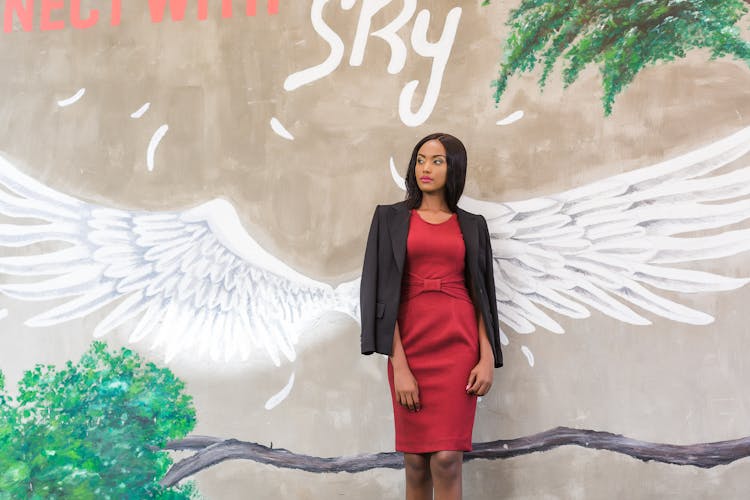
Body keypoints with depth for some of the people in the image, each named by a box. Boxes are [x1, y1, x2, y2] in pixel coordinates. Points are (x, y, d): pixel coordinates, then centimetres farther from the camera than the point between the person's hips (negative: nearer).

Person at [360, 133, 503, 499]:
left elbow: (481, 294, 8)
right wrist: (399, 365, -11)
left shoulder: (472, 225, 11)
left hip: (458, 345, 0)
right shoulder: (390, 218, 6)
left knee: (446, 459, -8)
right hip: (410, 344, 0)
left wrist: (487, 358, -5)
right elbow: (382, 292, -2)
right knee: (415, 461, 4)